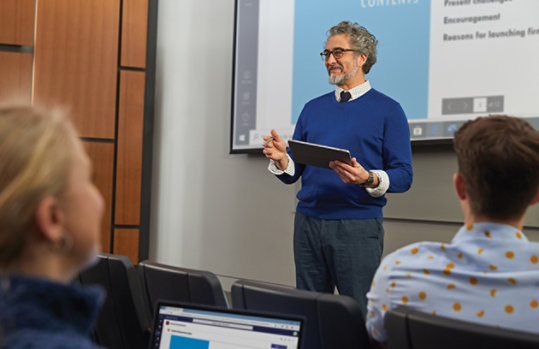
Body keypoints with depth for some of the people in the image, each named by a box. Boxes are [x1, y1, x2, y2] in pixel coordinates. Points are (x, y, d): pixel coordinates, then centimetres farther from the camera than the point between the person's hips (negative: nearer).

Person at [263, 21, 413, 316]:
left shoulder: (387, 110, 1)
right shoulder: (313, 109, 15)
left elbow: (403, 176, -5)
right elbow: (293, 173, 14)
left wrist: (368, 180, -23)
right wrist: (281, 160, -8)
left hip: (358, 226, -4)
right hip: (308, 222, 5)